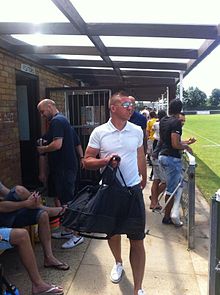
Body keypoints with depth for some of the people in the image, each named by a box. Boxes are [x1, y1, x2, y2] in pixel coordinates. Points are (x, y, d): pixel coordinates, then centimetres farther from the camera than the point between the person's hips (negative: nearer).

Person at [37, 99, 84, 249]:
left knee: (67, 202, -4)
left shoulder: (56, 121, -14)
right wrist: (45, 148, 12)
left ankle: (76, 235, 8)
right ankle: (67, 230, 28)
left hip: (64, 168, -11)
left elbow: (57, 145, -26)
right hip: (64, 166, 11)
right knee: (59, 199, 17)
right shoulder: (62, 120, 18)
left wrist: (43, 149, -8)